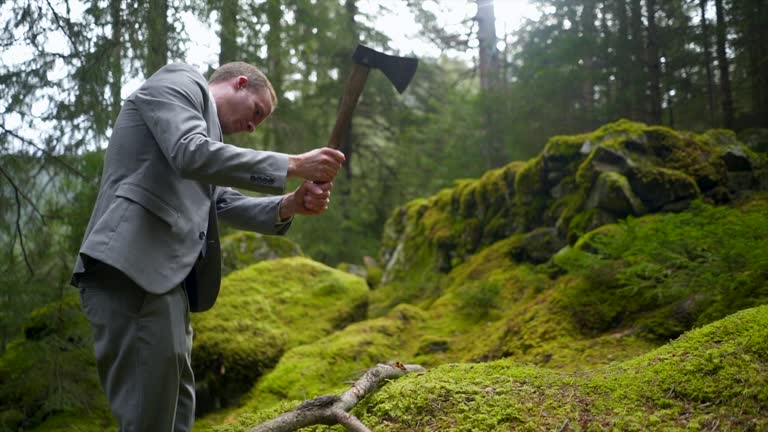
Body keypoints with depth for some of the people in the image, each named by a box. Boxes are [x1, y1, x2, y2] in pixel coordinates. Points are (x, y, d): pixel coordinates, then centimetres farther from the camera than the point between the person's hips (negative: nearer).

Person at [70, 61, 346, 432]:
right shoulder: (179, 82, 3)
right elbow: (192, 154, -16)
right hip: (132, 268, -10)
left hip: (164, 276, 10)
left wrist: (289, 206, 2)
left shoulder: (205, 128, 31)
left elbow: (227, 204, 21)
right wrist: (293, 165, -13)